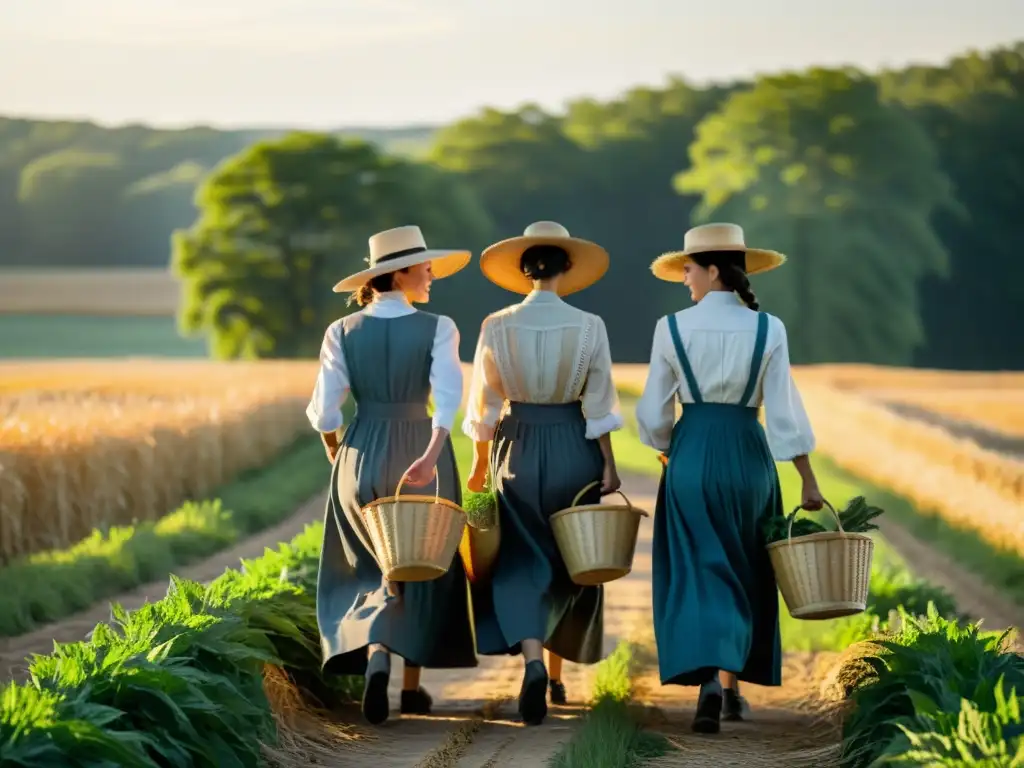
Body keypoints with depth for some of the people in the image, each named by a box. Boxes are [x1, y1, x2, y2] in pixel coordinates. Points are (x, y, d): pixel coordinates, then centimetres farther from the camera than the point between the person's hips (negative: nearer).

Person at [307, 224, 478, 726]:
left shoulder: (342, 332, -1)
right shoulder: (437, 329, -6)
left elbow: (324, 409, -4)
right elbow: (448, 393, -22)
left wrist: (336, 452, 14)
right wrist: (431, 455, -30)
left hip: (360, 456, 2)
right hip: (421, 450, -2)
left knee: (369, 567, 16)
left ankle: (375, 656, -9)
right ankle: (412, 685, 16)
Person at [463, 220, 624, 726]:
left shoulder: (497, 327, -4)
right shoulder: (589, 326, -6)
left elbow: (485, 402, 2)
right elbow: (598, 404, -6)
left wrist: (480, 463, 12)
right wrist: (608, 465, 0)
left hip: (518, 448, 0)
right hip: (574, 449, 0)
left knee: (520, 561, 2)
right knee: (569, 562, 15)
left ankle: (533, 659, -23)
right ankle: (557, 674, 24)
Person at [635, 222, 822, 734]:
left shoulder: (673, 328, -4)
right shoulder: (767, 329, -3)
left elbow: (654, 412, 0)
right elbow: (784, 413, -6)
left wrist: (668, 455, 19)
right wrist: (808, 481, -1)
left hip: (691, 452, -1)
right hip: (748, 454, 1)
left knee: (698, 573, 2)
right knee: (745, 574, 16)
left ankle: (710, 681, -19)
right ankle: (732, 685, 21)